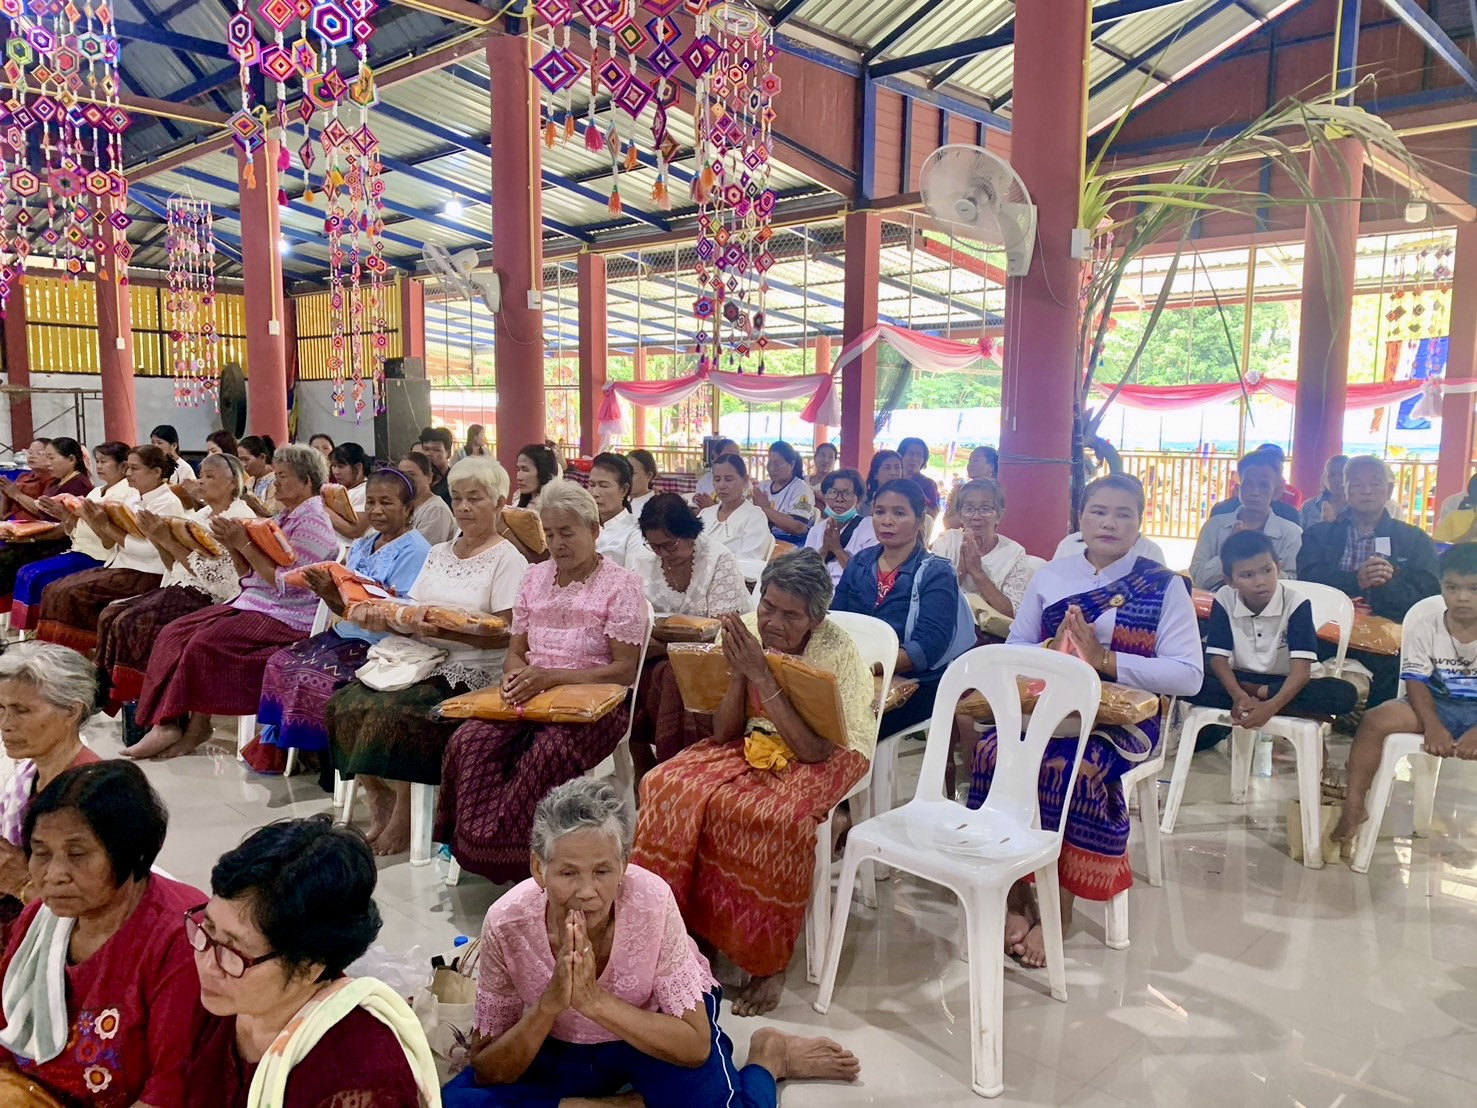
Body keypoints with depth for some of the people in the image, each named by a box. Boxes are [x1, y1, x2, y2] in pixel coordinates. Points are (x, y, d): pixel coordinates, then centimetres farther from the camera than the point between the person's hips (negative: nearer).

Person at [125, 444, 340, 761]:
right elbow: (250, 575, 16)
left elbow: (285, 583, -20)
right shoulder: (285, 517, 17)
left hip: (285, 617, -10)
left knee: (205, 642, -24)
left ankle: (196, 725, -7)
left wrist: (244, 543, -15)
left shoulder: (313, 522, -11)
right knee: (173, 634, -5)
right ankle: (166, 723, -10)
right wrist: (231, 545, -2)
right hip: (253, 604, 10)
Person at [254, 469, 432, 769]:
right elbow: (345, 607, 13)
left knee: (314, 678, -22)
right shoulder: (361, 545, 14)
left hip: (379, 645, -9)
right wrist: (327, 592, -10)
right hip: (344, 634, 9)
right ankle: (278, 744, 9)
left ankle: (326, 756, -3)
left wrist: (338, 594, -25)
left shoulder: (415, 550, -12)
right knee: (280, 663, -3)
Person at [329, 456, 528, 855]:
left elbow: (504, 633, -13)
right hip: (420, 660, 7)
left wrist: (444, 630, -23)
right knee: (346, 704, -16)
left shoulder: (508, 559, -3)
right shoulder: (438, 553, 19)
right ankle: (379, 803, -2)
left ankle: (404, 817, -10)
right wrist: (382, 619, -7)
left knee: (393, 714, -29)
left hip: (470, 672, -7)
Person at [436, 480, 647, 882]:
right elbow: (515, 653, 16)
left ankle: (512, 858, -16)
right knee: (470, 741, -25)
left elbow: (624, 670, -9)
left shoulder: (622, 585, -2)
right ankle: (475, 849, -18)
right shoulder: (535, 578, 15)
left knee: (546, 752, -34)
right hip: (532, 697, 5)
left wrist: (550, 677, -19)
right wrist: (515, 677, -10)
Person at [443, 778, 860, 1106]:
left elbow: (696, 1046, -26)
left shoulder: (651, 900, -31)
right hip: (561, 1048, 2)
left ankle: (769, 1055, 4)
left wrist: (594, 1001, -38)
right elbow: (487, 1072, -18)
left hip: (657, 1029, -2)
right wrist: (551, 1004, -37)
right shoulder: (506, 923, -27)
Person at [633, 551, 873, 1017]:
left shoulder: (838, 652, -20)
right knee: (670, 787, -21)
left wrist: (761, 674, -30)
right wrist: (739, 673, -24)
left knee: (771, 815, -34)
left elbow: (814, 749, -26)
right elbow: (723, 732, -6)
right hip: (751, 746, 4)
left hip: (823, 760, -4)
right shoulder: (746, 633, -9)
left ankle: (770, 960, -14)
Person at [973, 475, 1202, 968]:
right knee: (995, 750, -28)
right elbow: (1013, 649, 10)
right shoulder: (1050, 575, 12)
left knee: (1069, 765, -34)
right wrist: (1053, 651, -12)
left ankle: (1057, 905, -13)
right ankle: (1014, 894, -11)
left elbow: (1189, 675, -7)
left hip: (1122, 717, -3)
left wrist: (1105, 659, -15)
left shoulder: (1164, 587, 2)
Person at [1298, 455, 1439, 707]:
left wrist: (1387, 583, -14)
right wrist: (1356, 580, -18)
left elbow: (1428, 598, 3)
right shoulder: (1317, 535, 15)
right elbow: (1307, 582, -2)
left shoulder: (1415, 540, 16)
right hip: (1328, 642, 0)